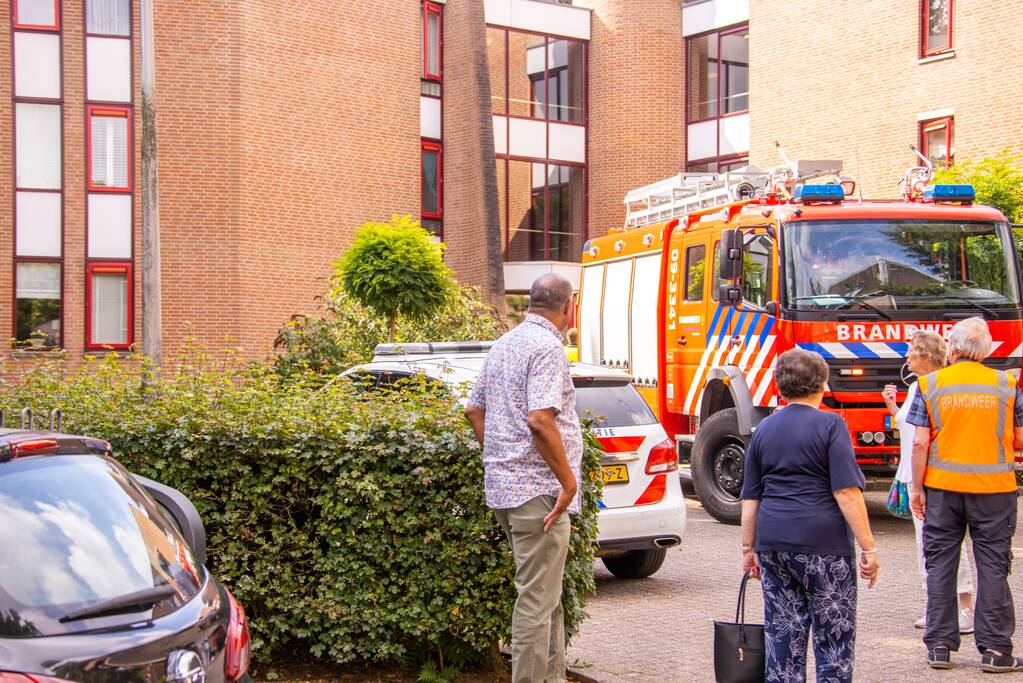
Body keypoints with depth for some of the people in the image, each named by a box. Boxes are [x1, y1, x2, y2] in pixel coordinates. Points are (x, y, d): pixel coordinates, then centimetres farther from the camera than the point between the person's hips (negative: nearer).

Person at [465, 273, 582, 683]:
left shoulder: (503, 345, 15)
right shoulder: (547, 347, -14)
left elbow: (474, 410, 21)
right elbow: (541, 420, -25)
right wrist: (568, 480, -18)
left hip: (503, 485, 10)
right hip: (538, 488, -10)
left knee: (547, 593, 19)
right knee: (537, 598, -4)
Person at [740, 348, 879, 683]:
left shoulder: (764, 430, 10)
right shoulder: (830, 425, -7)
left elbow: (750, 498, 12)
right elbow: (846, 492, -13)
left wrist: (749, 547, 19)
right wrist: (868, 547, -11)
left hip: (772, 542, 5)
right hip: (823, 542, -5)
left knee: (782, 632, 9)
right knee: (834, 634, 3)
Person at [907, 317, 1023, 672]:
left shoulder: (930, 384, -2)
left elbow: (920, 443, -6)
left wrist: (916, 487, 1)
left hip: (942, 487, 0)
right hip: (994, 487, 0)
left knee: (940, 563, 9)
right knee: (992, 566, 6)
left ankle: (939, 645, 11)